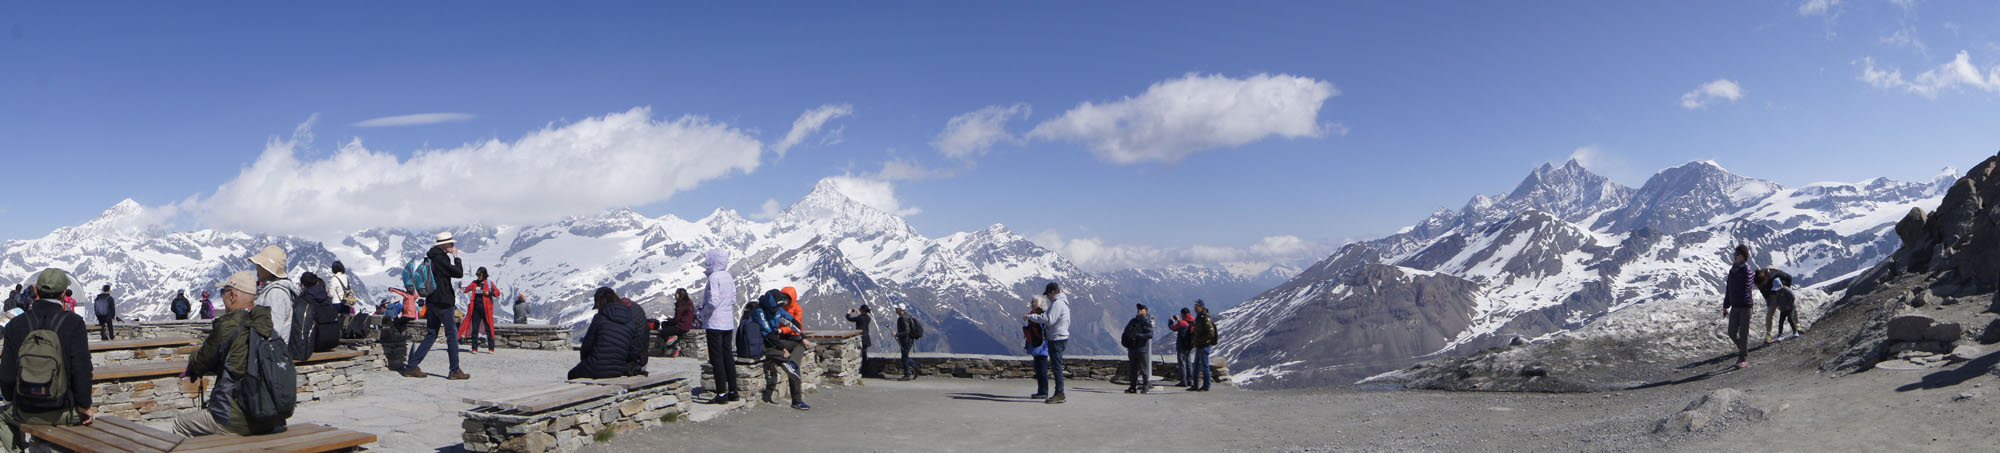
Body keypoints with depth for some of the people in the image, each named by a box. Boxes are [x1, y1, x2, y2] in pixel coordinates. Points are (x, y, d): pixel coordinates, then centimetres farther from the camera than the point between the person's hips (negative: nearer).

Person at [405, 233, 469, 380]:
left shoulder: (430, 258, 15)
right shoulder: (441, 258, -15)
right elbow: (459, 273, -17)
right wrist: (456, 257, -4)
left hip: (432, 302, 9)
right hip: (443, 302, -9)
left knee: (431, 335, 12)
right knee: (452, 335, -3)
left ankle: (412, 367, 10)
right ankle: (455, 371, -1)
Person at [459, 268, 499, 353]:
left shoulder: (489, 283, 3)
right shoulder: (475, 283, 13)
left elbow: (497, 292, -1)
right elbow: (467, 289, 4)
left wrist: (489, 293, -16)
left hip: (485, 308, -4)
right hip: (475, 308, 4)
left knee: (488, 328, -2)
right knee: (475, 328, 4)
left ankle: (491, 348, 1)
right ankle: (474, 348, 10)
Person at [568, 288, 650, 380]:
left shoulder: (599, 317, -10)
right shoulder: (632, 321, 1)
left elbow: (587, 345, -4)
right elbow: (635, 351, 1)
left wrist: (584, 359, 15)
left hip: (596, 371, -5)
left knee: (572, 375, 27)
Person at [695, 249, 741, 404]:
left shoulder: (714, 278, -15)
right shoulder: (729, 277, 9)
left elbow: (713, 302, -22)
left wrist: (701, 315, -8)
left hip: (715, 323, -8)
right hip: (728, 323, 8)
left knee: (717, 358, -3)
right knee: (728, 356, 13)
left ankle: (721, 394, -3)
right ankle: (733, 392, 16)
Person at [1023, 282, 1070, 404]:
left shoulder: (1057, 303, -16)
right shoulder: (1062, 302, 17)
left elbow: (1049, 320, -24)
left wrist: (1030, 316, -20)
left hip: (1057, 339, -11)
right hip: (1057, 338, 11)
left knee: (1057, 367, -8)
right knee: (1055, 367, 13)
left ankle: (1060, 395, -7)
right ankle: (1058, 394, 17)